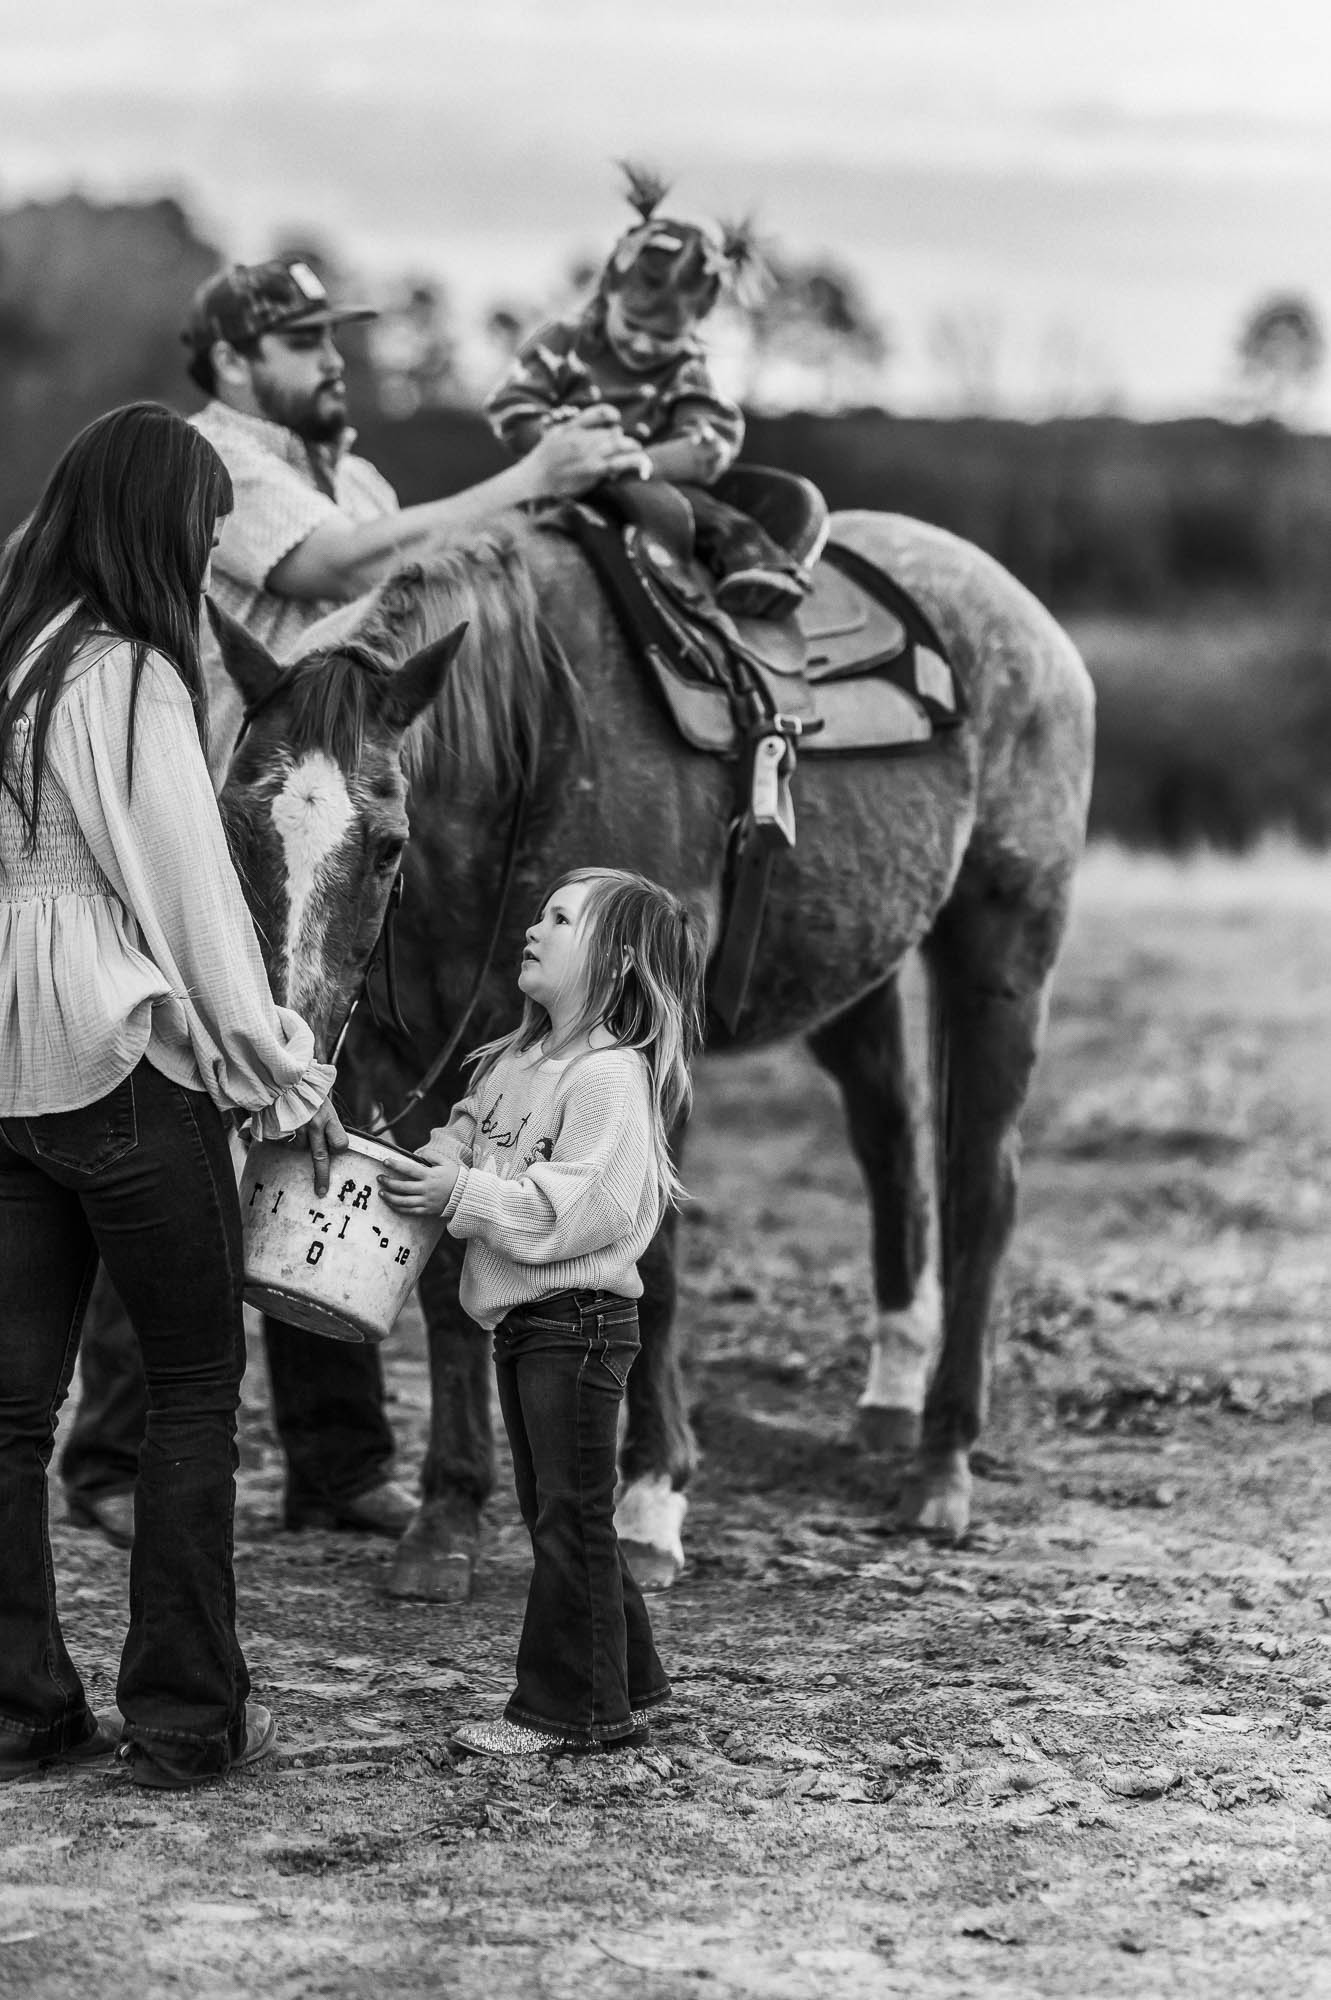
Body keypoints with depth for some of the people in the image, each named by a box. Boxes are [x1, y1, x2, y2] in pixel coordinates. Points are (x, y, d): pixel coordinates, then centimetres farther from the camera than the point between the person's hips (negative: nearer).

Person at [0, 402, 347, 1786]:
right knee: (195, 1383, 5)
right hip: (125, 1063, -7)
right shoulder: (130, 679, -13)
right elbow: (192, 899, -11)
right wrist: (288, 1082, -4)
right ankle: (183, 1715, 7)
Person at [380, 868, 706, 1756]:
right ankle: (623, 1680, 25)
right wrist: (436, 1161, 0)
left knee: (571, 1516, -2)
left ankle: (572, 1707, 4)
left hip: (581, 1317, -9)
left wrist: (463, 1197, -22)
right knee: (558, 1514, 15)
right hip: (521, 1318, 9)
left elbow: (578, 1207, -24)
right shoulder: (515, 1063, 13)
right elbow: (470, 1134, 22)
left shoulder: (609, 1076, -17)